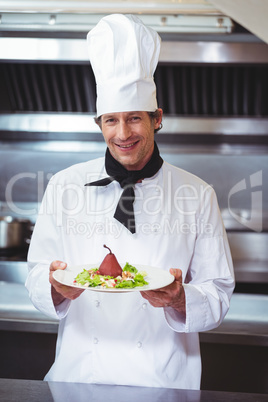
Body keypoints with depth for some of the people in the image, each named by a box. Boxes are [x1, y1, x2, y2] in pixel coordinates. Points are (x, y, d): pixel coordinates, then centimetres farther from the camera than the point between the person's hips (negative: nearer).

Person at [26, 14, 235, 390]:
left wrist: (180, 301, -17)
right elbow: (37, 278, 7)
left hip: (164, 378, -1)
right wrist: (58, 289, -15)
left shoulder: (198, 195, 1)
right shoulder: (64, 186, 4)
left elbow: (218, 295, 3)